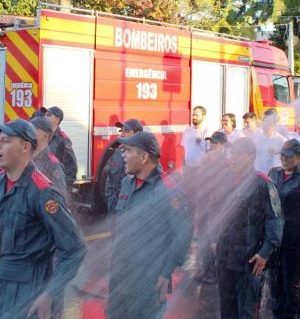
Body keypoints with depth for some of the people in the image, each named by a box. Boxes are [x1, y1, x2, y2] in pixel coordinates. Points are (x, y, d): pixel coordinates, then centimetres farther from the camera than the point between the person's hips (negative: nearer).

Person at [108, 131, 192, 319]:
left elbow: (183, 232, -18)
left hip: (149, 277, -7)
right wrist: (114, 259, 16)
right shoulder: (127, 182, 7)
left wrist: (166, 273, -17)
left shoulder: (165, 189, -18)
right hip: (120, 271, 8)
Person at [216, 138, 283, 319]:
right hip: (225, 257, 6)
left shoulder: (263, 184, -11)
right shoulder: (228, 181, 9)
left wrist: (266, 252, -17)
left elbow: (275, 220, -12)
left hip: (250, 259, -6)